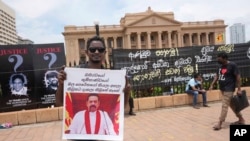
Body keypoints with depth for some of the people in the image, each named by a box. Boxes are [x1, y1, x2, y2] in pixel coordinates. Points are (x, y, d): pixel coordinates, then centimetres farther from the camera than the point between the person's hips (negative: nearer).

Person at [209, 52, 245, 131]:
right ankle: (241, 119, 32)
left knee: (224, 106, -6)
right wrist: (212, 85, 7)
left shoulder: (232, 65, -13)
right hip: (222, 89, 8)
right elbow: (217, 76, 15)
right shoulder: (221, 66, 8)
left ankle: (219, 124, -2)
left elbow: (238, 77, -13)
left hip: (228, 89, -8)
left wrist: (239, 89, -15)